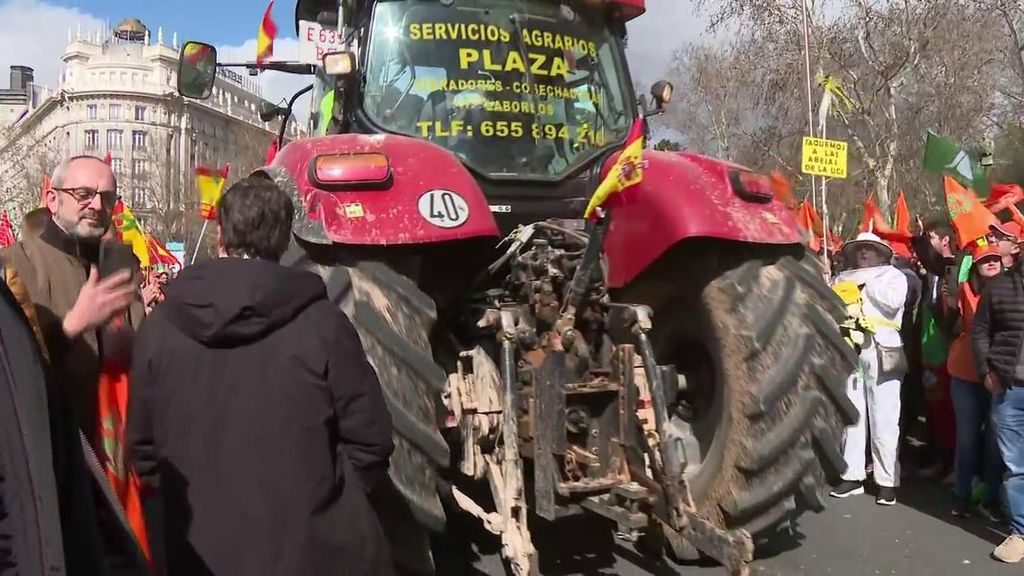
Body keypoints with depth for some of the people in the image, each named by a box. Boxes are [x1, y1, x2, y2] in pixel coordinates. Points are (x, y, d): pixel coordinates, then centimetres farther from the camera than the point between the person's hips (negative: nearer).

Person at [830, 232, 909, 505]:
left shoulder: (893, 275, 7)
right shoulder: (844, 278, 17)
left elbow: (894, 300, -13)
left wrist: (866, 282, -3)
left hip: (881, 352, -4)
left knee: (883, 419, -2)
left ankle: (887, 480, 6)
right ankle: (852, 475, 15)